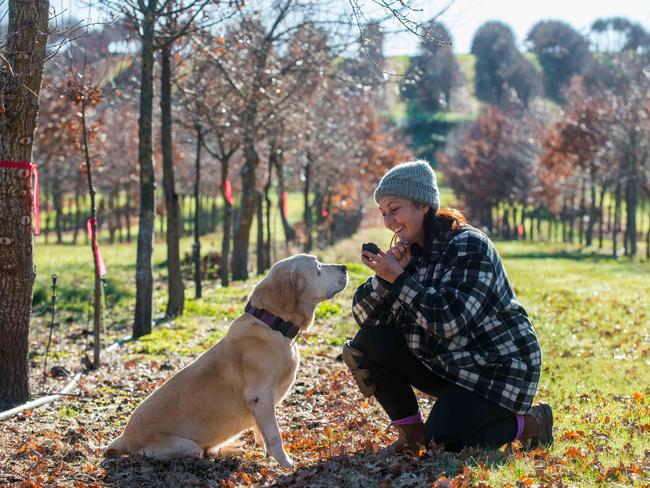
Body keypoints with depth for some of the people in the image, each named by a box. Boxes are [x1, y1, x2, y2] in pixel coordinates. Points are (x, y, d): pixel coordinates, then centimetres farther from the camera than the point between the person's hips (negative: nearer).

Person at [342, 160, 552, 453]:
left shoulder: (469, 246, -19)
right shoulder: (409, 251, 4)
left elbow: (449, 321, -30)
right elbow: (364, 316, -3)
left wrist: (400, 278, -27)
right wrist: (387, 275, -21)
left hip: (498, 366, -7)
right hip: (443, 363, 7)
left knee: (442, 442, -26)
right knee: (364, 347, -10)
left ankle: (529, 422, 1)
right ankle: (410, 431, 5)